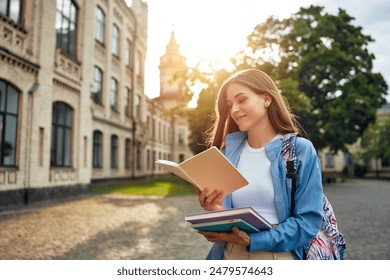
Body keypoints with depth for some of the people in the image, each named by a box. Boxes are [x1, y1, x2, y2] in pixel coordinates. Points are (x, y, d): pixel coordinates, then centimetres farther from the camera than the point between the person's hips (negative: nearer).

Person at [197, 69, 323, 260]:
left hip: (279, 255, -3)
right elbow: (226, 214, 11)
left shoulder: (300, 150, -4)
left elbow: (309, 221, -7)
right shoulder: (228, 152, 6)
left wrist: (251, 240, -16)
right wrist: (215, 211, -10)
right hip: (230, 254, 3)